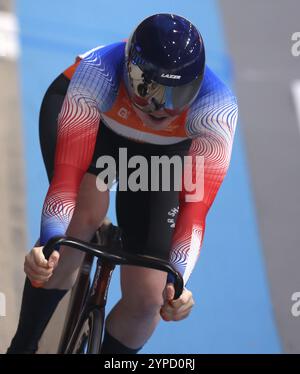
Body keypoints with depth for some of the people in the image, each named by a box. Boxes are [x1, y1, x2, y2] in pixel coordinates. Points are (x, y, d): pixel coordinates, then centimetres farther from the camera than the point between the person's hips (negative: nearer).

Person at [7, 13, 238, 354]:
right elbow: (68, 172, -44)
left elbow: (195, 205, -39)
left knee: (146, 297, -10)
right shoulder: (97, 73, -42)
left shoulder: (217, 108, -39)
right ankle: (22, 345, -11)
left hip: (163, 149, 1)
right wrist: (48, 244, -59)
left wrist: (176, 282, -51)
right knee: (86, 215, -32)